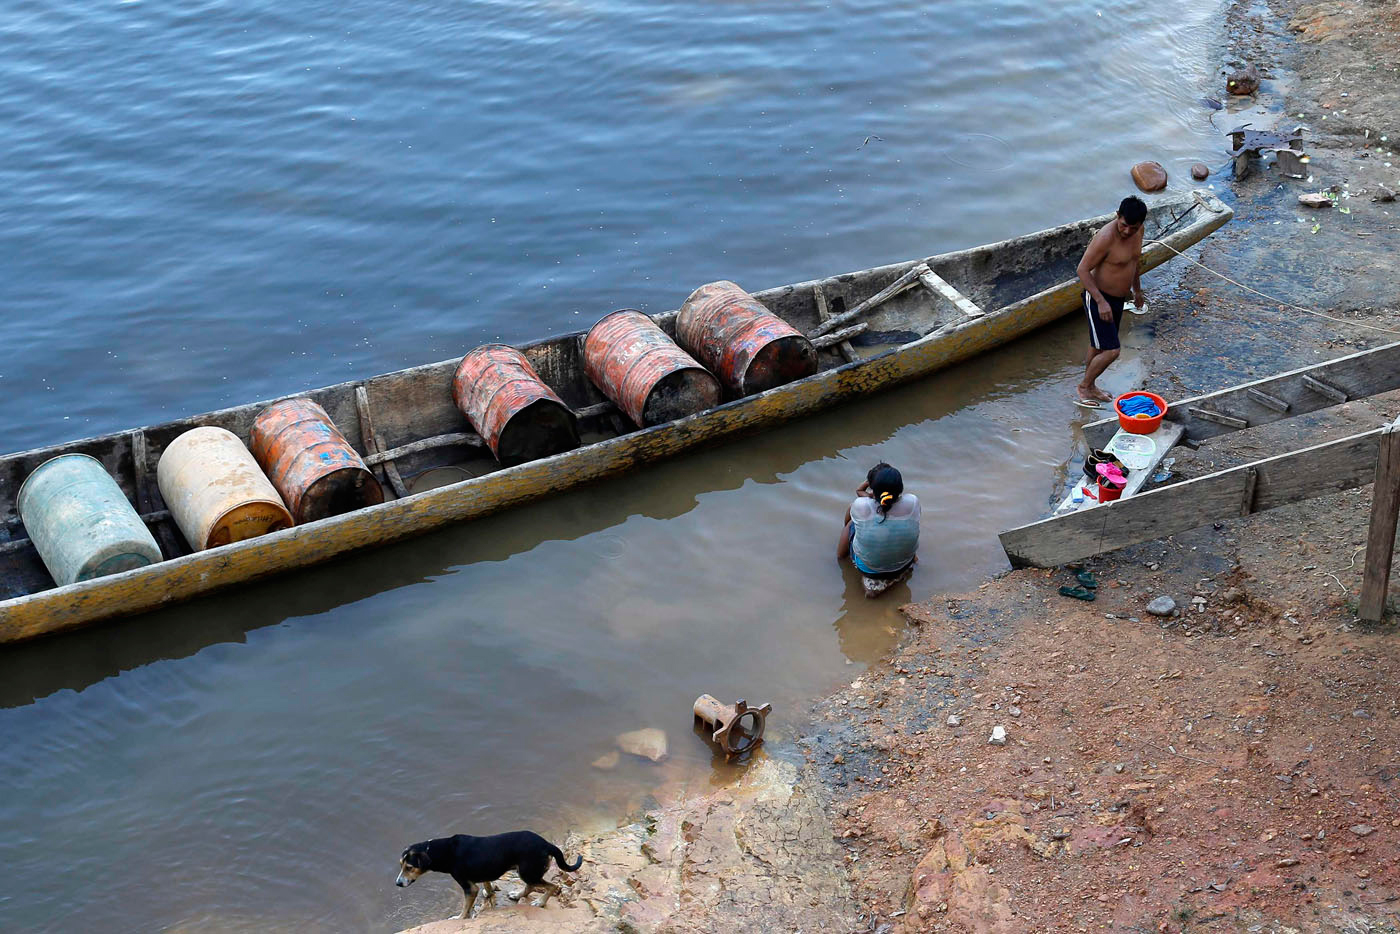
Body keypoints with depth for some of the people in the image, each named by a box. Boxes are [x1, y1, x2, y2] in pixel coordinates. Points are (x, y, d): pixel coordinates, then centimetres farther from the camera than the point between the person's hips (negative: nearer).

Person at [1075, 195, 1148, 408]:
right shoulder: (1105, 238, -28)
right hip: (1098, 298, -8)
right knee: (1110, 351, -9)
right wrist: (1101, 302, -28)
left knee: (1098, 346, 21)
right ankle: (1084, 387, 11)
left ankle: (1090, 387, 38)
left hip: (1117, 298, 8)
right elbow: (1083, 269, -25)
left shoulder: (1138, 231, -2)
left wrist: (1137, 289, 26)